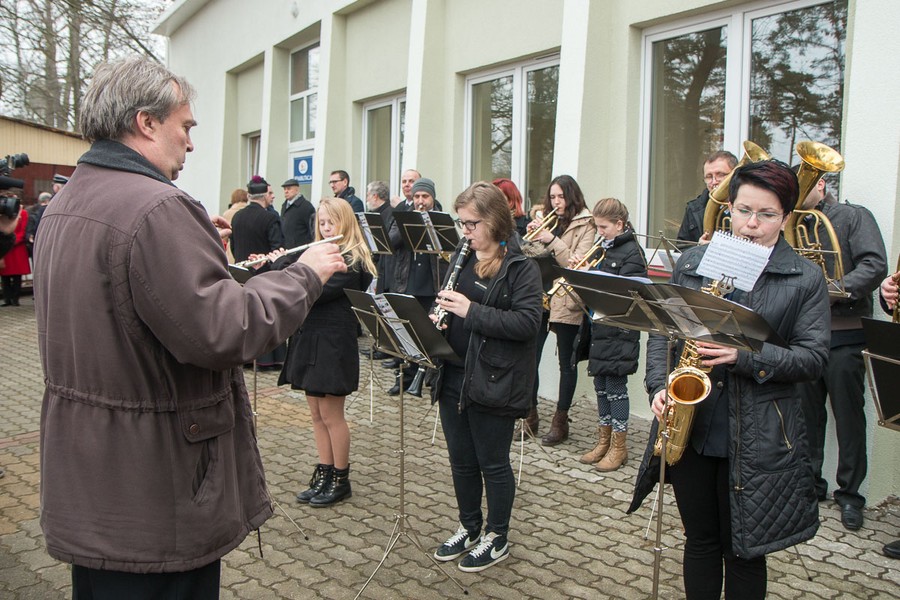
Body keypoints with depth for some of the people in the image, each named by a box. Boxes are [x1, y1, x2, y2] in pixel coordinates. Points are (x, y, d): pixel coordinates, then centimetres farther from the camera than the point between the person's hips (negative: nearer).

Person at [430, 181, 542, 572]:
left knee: (492, 463, 7)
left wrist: (471, 311, -25)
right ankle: (469, 528, 36)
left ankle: (497, 539, 26)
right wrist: (439, 315, -3)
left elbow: (527, 323, -21)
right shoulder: (462, 259, 9)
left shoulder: (521, 268, -12)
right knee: (461, 460, 17)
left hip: (494, 382, -6)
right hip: (454, 377, 7)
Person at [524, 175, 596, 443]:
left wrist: (552, 241, -20)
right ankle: (530, 416, 16)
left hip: (565, 300, -5)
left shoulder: (585, 225, -2)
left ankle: (560, 421, 15)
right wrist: (532, 238, -5)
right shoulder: (547, 222, 14)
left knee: (566, 362, 5)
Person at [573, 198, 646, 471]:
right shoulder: (601, 248, 13)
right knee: (600, 386, 14)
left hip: (618, 332, -8)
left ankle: (618, 447, 13)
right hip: (596, 328, 8)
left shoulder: (631, 252, -10)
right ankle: (604, 441, 27)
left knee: (616, 388, 1)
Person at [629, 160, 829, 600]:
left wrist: (745, 356, -22)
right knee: (700, 539, 17)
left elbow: (813, 357, -8)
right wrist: (659, 385, -9)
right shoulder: (693, 262, 6)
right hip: (689, 427, 3)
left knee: (743, 550, 10)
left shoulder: (806, 279, -1)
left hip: (756, 439, -2)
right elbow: (662, 329, 6)